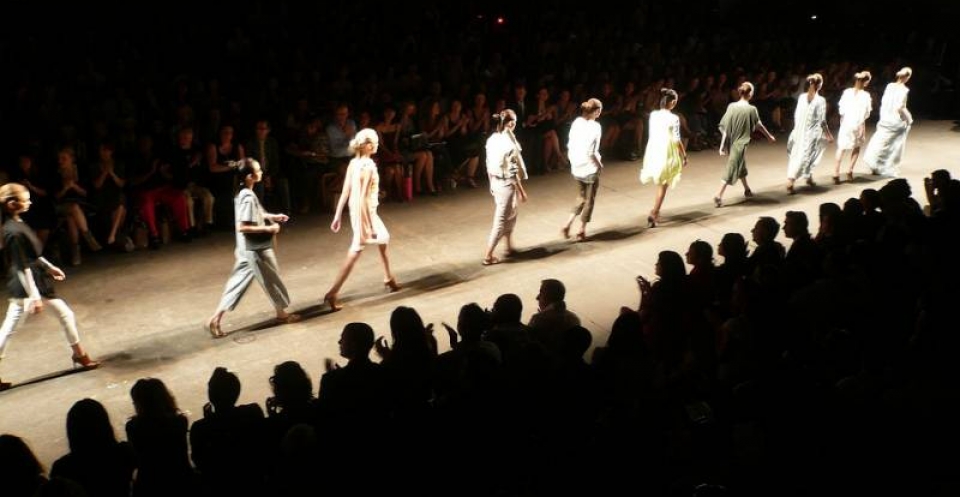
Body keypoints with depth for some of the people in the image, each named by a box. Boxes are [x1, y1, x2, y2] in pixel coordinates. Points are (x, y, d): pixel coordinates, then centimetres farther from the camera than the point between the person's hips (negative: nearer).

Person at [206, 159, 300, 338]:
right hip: (256, 249, -9)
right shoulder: (248, 197, -23)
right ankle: (282, 313, 30)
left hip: (249, 249, 9)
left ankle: (216, 318, 10)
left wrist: (273, 217, 14)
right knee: (272, 280, 11)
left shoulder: (243, 193, 6)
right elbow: (242, 227, -27)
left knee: (238, 283, 12)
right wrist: (268, 229, -21)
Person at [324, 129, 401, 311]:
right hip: (365, 213, -9)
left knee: (383, 239, 26)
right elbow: (364, 198, -25)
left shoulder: (354, 163, 2)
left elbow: (345, 192, 5)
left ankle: (389, 279, 41)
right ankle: (332, 293, 2)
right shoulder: (368, 166, -23)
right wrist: (370, 225, -23)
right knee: (355, 253, -1)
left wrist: (337, 216, 11)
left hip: (357, 212, 9)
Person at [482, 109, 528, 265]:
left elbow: (489, 165, 8)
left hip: (495, 182, 8)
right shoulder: (509, 143, -21)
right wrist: (521, 190, -10)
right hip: (507, 184, -8)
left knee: (510, 215, 24)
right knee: (501, 220, 2)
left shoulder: (492, 139, 1)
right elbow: (513, 170, -19)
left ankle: (509, 247, 35)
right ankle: (488, 256, 6)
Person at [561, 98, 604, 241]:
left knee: (581, 198, 22)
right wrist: (599, 165, -8)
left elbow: (570, 145, 4)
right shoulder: (595, 126, -18)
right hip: (590, 169, -6)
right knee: (589, 200, 13)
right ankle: (581, 231, 18)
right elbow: (590, 152, -23)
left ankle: (567, 225, 10)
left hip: (576, 168, 6)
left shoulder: (577, 122, 0)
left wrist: (573, 160, 16)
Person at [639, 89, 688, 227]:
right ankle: (654, 213, 0)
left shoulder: (653, 115, 0)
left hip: (653, 151, 5)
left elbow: (652, 135, 8)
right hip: (667, 152, -5)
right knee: (663, 185, 6)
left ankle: (656, 212, 28)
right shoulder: (674, 118, -15)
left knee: (659, 183, 22)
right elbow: (676, 140, -14)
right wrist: (684, 155, -3)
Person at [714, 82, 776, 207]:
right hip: (741, 143, -5)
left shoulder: (731, 106, -6)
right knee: (732, 169, -1)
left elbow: (725, 128, -6)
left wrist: (722, 145, -1)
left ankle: (747, 189, 42)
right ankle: (719, 196, -8)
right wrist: (769, 136, 17)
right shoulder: (751, 109, -14)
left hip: (731, 142, 5)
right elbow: (759, 125, 0)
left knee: (741, 166, 24)